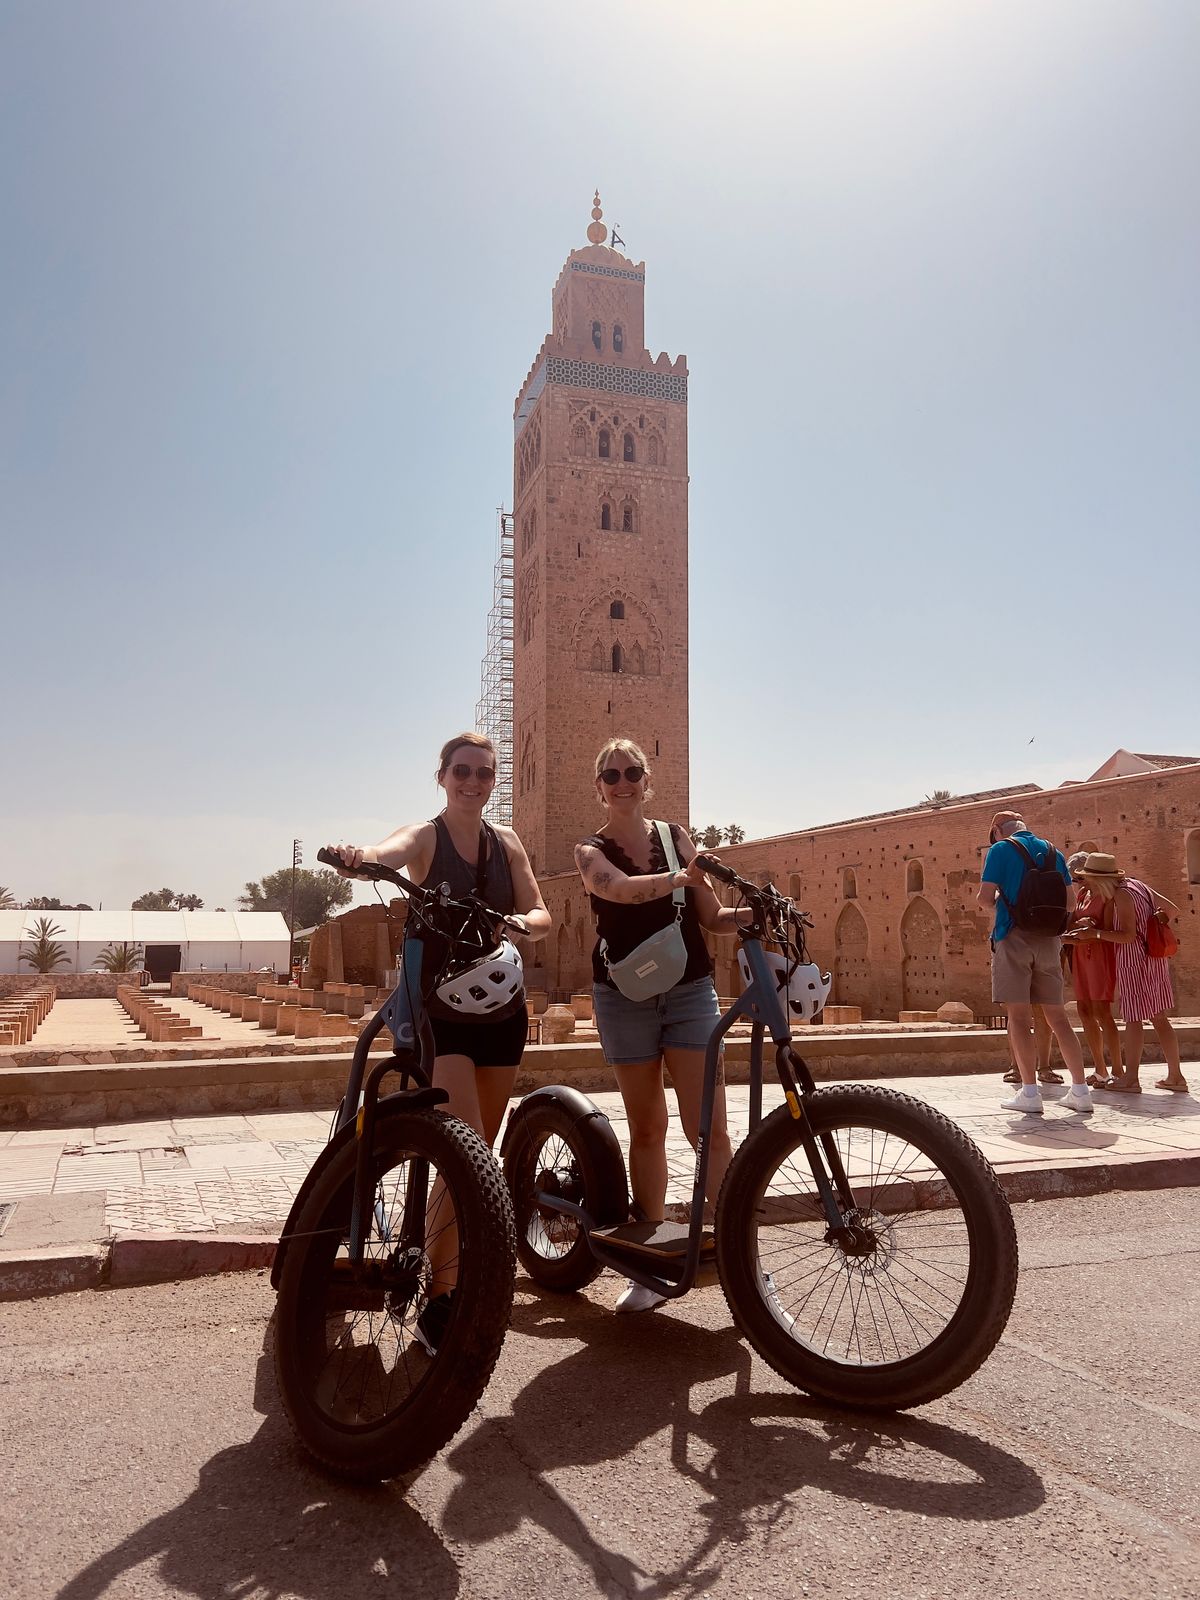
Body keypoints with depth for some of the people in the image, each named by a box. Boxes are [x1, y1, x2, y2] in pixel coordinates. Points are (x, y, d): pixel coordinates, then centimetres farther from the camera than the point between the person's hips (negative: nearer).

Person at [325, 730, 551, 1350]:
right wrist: (357, 855, -54)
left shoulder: (507, 842, 6)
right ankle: (438, 1303, -2)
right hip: (441, 1013, -5)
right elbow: (390, 850, -31)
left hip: (501, 1011, 5)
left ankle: (458, 1270, 34)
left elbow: (541, 914, 3)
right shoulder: (425, 836, -8)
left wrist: (519, 921, -21)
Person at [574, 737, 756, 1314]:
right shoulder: (591, 851, 0)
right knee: (646, 1129, 8)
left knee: (708, 1130, -5)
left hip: (689, 991, 0)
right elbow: (621, 889, -23)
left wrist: (754, 911, -14)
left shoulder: (676, 836, 6)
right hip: (624, 999, 0)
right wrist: (680, 877, -40)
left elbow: (711, 917, 7)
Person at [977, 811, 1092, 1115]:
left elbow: (984, 897, -9)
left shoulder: (1001, 849, -2)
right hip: (1048, 940, 5)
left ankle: (1029, 1093, -7)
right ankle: (1080, 1091, 7)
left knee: (1018, 1015, -4)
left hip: (1013, 938, -5)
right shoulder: (1053, 851, 14)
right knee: (1057, 1015, 9)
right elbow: (1069, 900, 15)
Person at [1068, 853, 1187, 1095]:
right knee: (1160, 1019, 12)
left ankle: (1131, 1078, 2)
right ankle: (1175, 1076, 16)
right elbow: (1173, 909, 16)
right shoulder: (1137, 885, 9)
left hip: (1135, 960, -8)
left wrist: (1095, 933, -13)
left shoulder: (1122, 895, -16)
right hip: (1155, 958, 8)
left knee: (1133, 1019, -2)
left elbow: (1127, 936, -21)